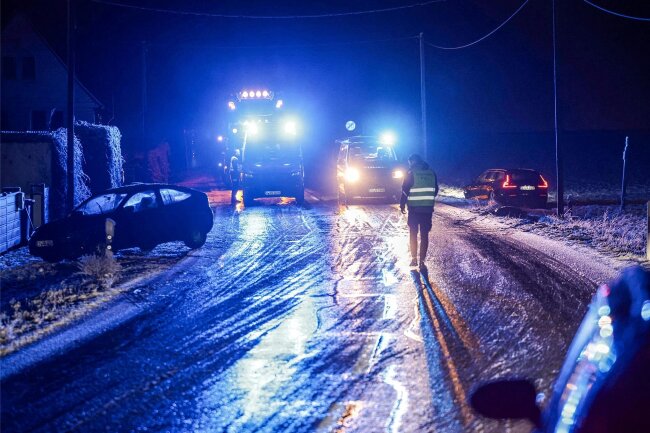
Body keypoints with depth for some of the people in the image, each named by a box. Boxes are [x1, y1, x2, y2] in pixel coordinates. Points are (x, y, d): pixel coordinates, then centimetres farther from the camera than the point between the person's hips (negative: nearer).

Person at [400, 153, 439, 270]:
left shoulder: (411, 173, -8)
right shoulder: (431, 173, 5)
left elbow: (405, 190, -8)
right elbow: (435, 190, 11)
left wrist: (402, 204, 2)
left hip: (414, 208, -3)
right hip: (428, 209, 3)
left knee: (413, 234, 11)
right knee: (424, 235, 5)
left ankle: (414, 258, 9)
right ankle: (422, 261, 2)